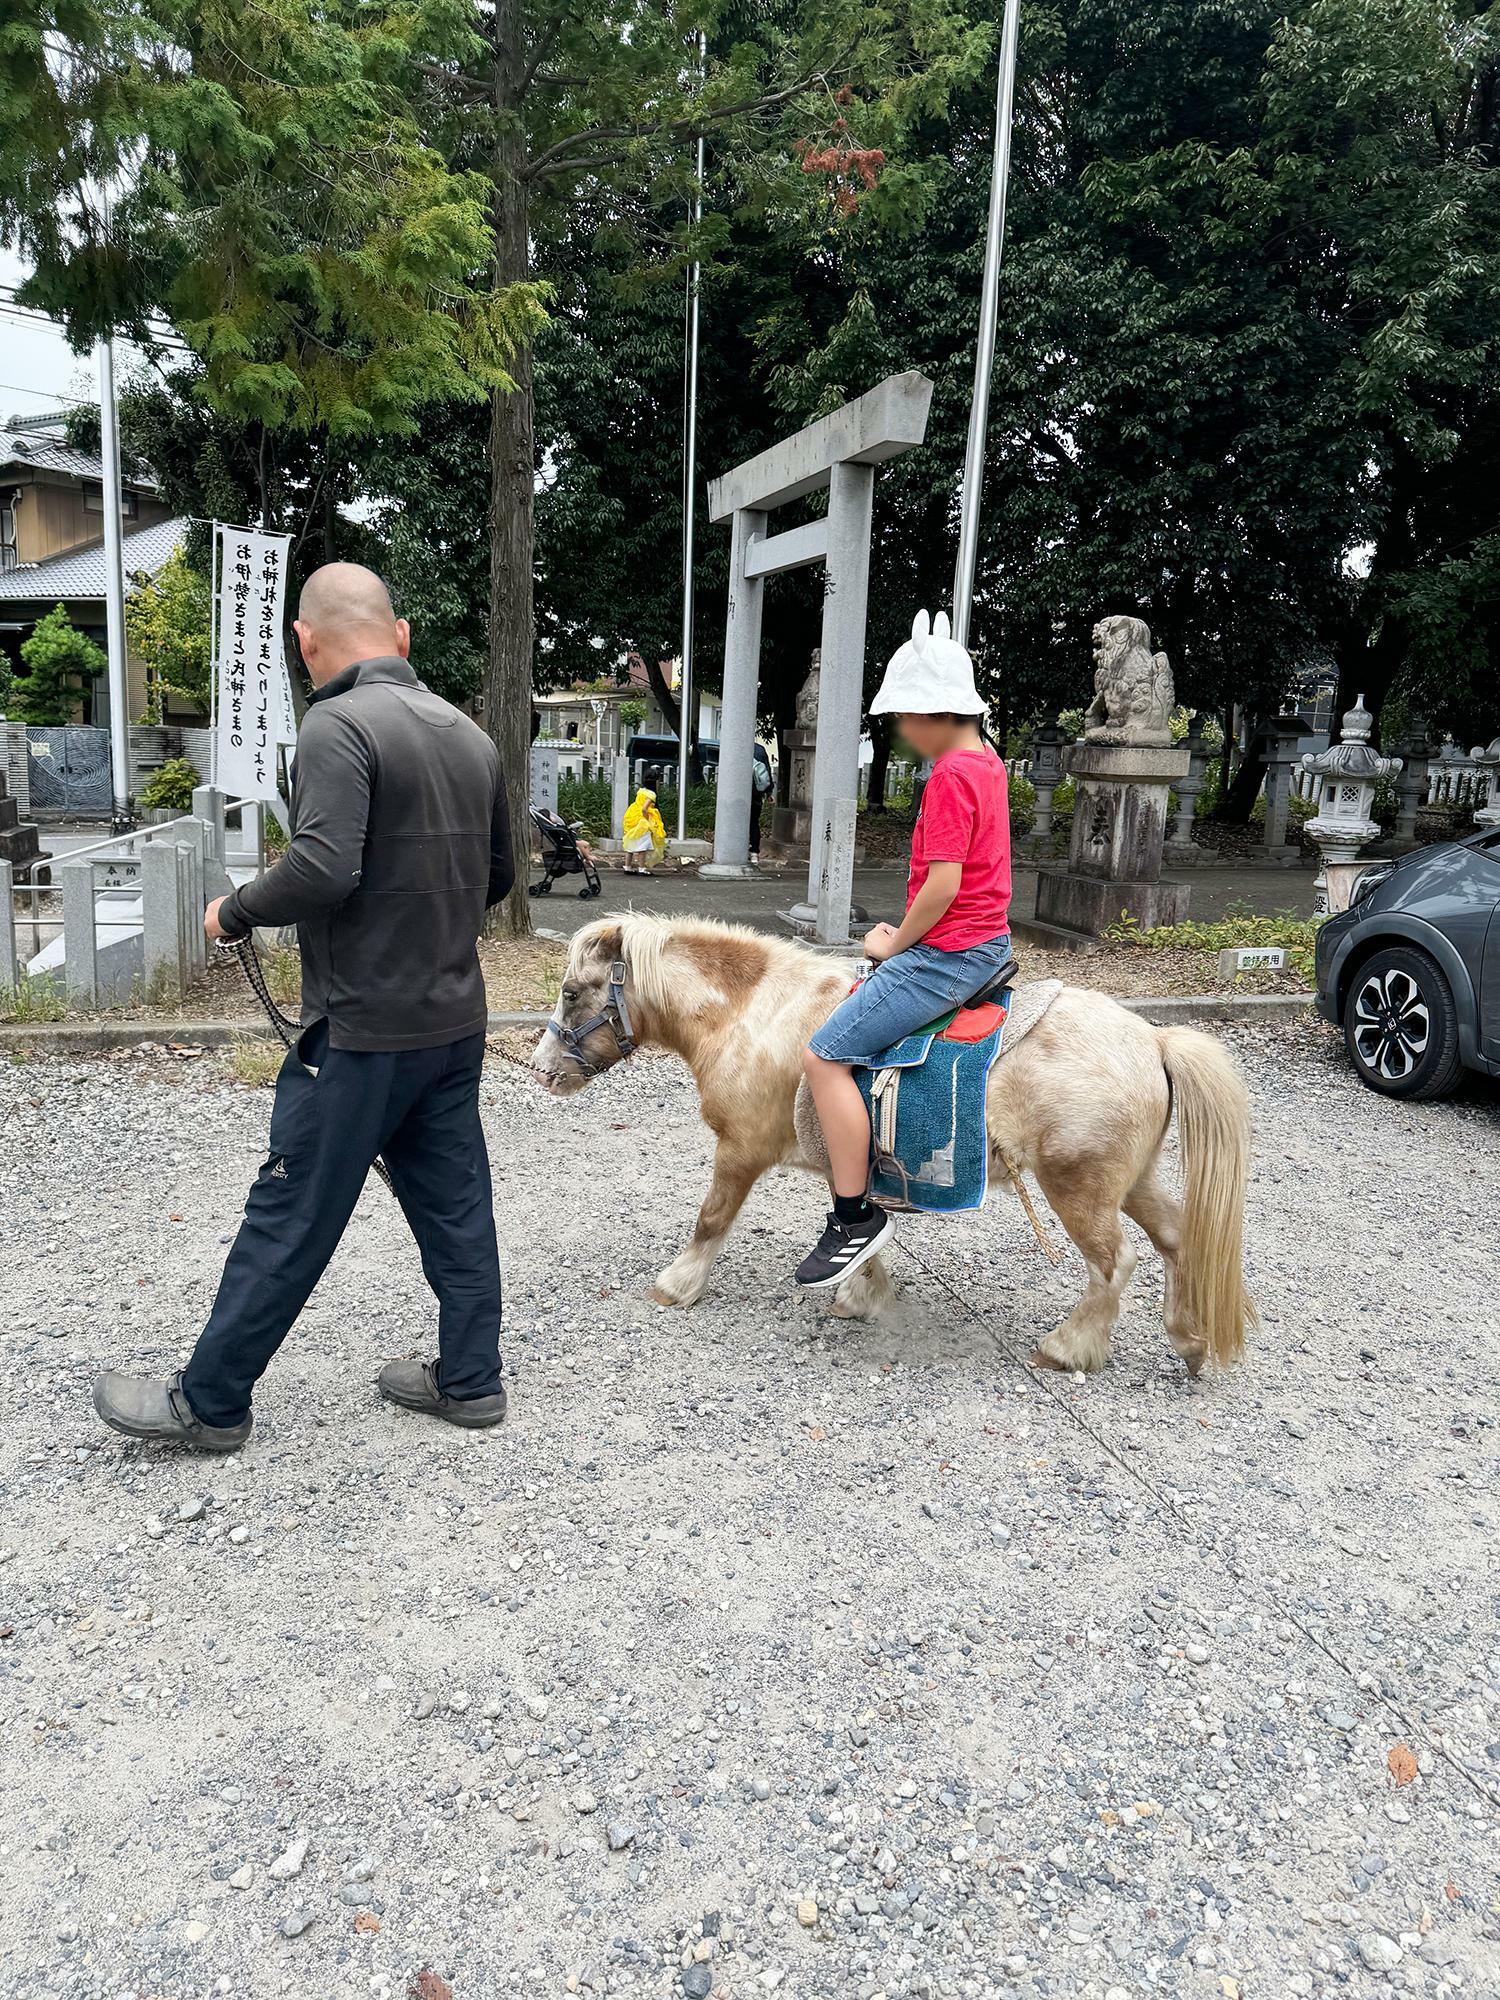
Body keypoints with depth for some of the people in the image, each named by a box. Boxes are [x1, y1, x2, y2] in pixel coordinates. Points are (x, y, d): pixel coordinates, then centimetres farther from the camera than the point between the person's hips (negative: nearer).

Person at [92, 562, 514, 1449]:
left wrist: (237, 910, -8)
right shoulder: (470, 734, 8)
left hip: (364, 1029, -7)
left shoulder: (339, 725, -15)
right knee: (454, 1204, 14)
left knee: (290, 1218, 4)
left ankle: (209, 1401, 18)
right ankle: (470, 1378, 26)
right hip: (456, 1021, 7)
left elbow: (323, 869, -25)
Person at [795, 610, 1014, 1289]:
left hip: (948, 951, -11)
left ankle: (856, 1216, -9)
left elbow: (942, 885, -24)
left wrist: (893, 945, -9)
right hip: (987, 941, 11)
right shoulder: (985, 761, 13)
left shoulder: (951, 775, -18)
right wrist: (903, 936, 15)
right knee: (856, 1000, 31)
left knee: (825, 1055, -14)